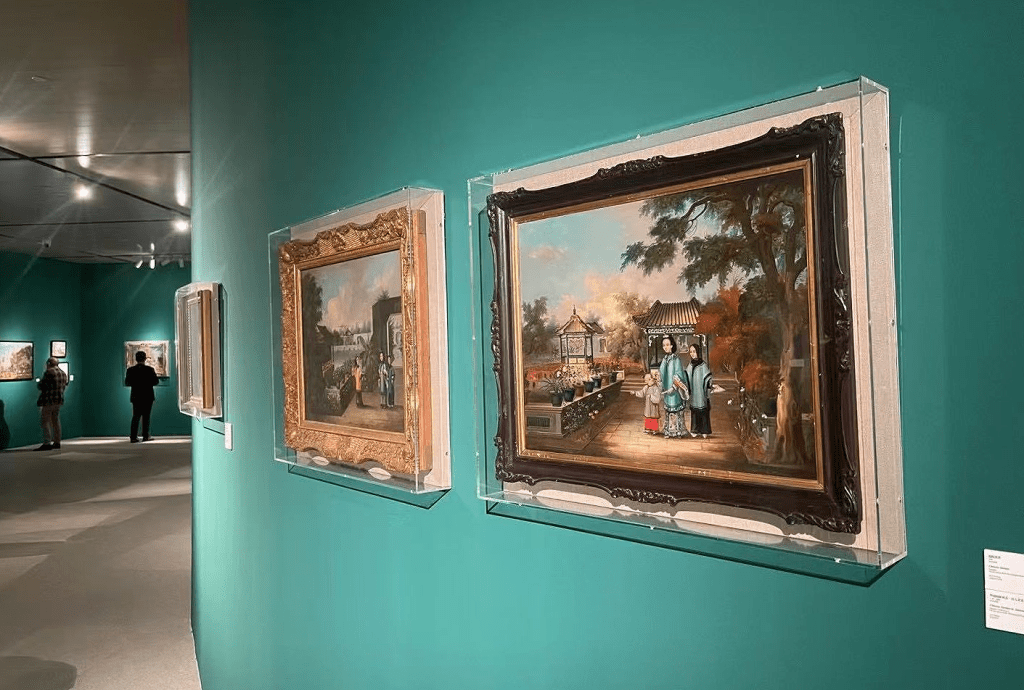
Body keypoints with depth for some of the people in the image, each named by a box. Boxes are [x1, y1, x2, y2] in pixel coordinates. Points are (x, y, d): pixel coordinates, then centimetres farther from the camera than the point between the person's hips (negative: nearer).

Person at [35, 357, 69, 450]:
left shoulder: (49, 372, -12)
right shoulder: (63, 374, 13)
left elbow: (41, 386, -10)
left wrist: (39, 383, 10)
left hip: (48, 400, -9)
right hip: (59, 400, 9)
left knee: (44, 422, -6)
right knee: (55, 421, 12)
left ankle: (47, 443, -12)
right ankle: (57, 442, 14)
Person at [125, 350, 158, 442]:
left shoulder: (130, 370, -3)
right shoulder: (150, 369, -10)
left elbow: (127, 383, 0)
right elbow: (155, 382, -8)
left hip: (136, 397, 2)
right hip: (148, 396, -2)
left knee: (135, 417, 7)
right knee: (146, 416, 6)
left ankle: (133, 437, 2)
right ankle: (146, 436, 8)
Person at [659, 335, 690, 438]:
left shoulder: (675, 358, -8)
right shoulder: (665, 359, 12)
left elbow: (679, 374, -12)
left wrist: (674, 387, -19)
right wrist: (662, 391, 16)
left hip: (674, 390, -7)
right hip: (667, 390, 7)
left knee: (675, 409, -4)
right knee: (668, 410, 8)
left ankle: (678, 431, 2)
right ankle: (669, 431, 14)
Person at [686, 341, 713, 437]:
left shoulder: (703, 365, -7)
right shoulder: (689, 366, 8)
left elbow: (708, 380, -8)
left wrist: (708, 393, -14)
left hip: (701, 394, -4)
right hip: (693, 395, 4)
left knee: (703, 411, 0)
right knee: (694, 412, 8)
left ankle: (704, 431, 7)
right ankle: (695, 430, 15)